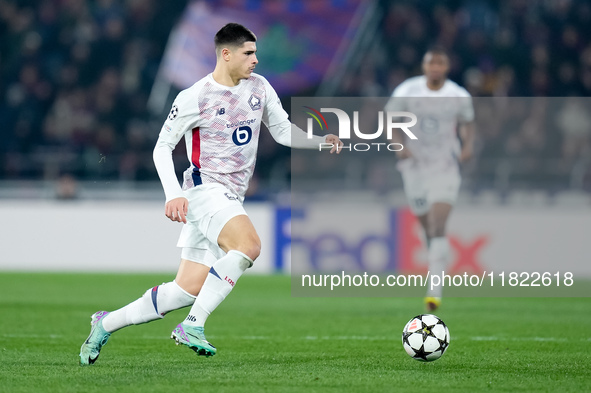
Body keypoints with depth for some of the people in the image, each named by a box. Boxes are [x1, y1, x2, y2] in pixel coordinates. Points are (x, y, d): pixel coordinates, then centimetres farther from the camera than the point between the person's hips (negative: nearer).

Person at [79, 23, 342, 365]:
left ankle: (107, 323, 18)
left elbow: (283, 131, 16)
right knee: (249, 244, -32)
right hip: (204, 191, -7)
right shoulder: (194, 98, -9)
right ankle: (193, 326, -27)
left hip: (231, 200, 7)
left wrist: (322, 141, -1)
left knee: (188, 289, 4)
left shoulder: (259, 87, 9)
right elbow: (162, 147, -3)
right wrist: (173, 194, -15)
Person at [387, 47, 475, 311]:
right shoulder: (406, 92, -6)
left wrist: (468, 145, -6)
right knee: (427, 227, 10)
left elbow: (467, 123, 13)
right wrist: (399, 145, -14)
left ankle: (435, 291, -20)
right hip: (415, 167, 2)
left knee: (438, 227, -15)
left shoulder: (459, 96, -5)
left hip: (446, 169, -2)